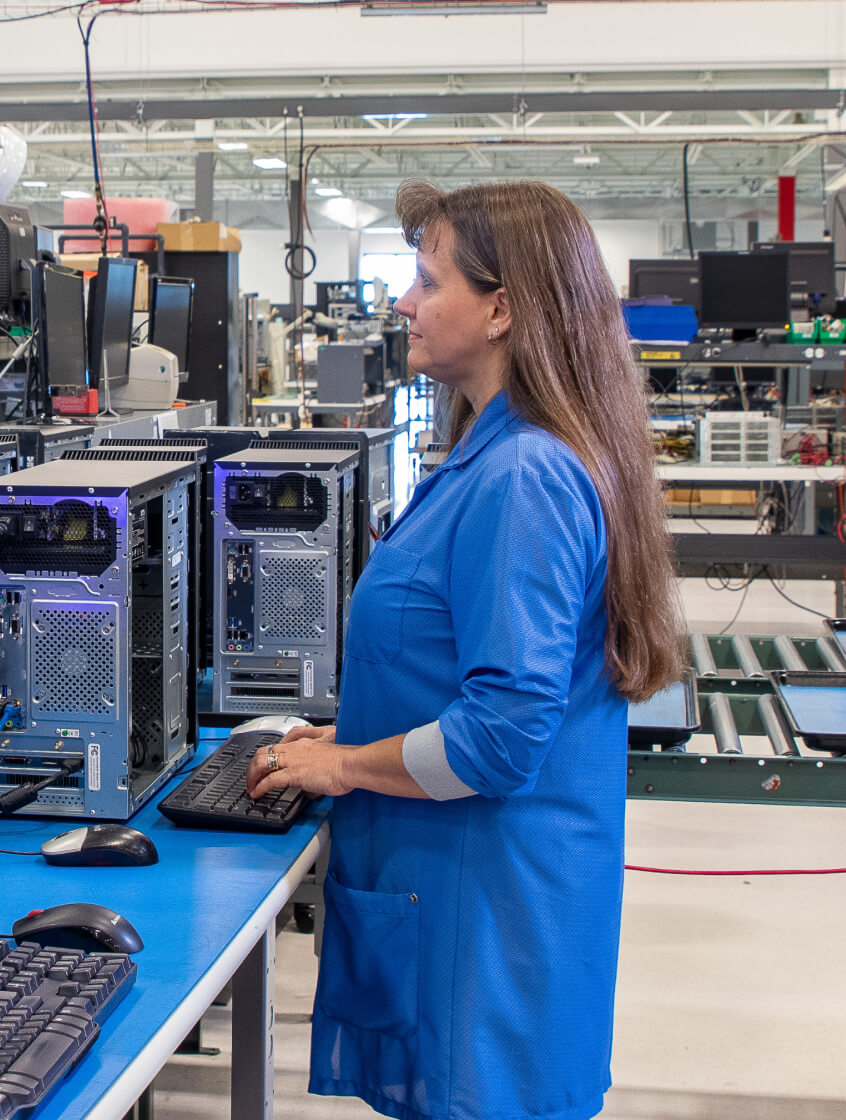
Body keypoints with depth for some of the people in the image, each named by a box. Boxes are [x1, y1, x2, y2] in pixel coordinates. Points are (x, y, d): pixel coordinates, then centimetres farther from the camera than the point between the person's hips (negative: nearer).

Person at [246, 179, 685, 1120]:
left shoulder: (522, 479, -24)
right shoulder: (497, 455, 9)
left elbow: (504, 732, -27)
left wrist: (346, 765, -13)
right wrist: (355, 730, 12)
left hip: (489, 902, -10)